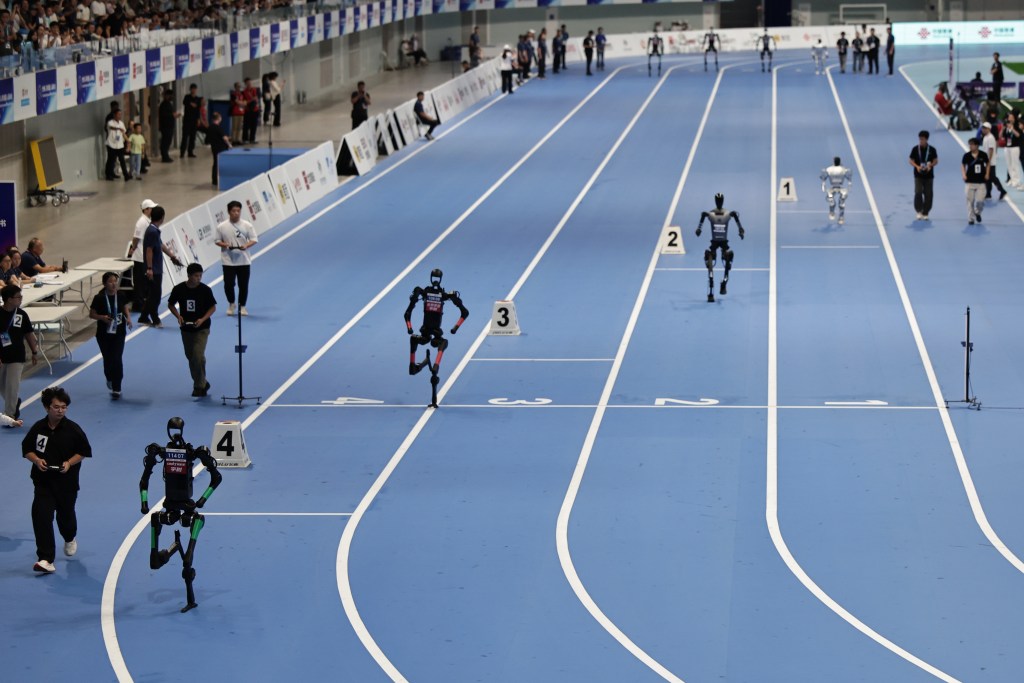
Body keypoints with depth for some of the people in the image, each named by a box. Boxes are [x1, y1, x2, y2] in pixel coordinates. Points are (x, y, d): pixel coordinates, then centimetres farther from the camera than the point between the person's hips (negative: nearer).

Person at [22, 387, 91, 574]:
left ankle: (70, 539, 54)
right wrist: (36, 460, -15)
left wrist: (69, 463, -16)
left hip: (66, 481, 0)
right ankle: (46, 560, -17)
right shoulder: (38, 428, -5)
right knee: (41, 516, -15)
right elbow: (27, 449, 5)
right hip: (43, 481, 0)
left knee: (66, 514, 17)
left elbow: (83, 451, 0)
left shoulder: (73, 430, -8)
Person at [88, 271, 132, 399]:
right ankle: (109, 379, 42)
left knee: (117, 359, -8)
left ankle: (116, 389, -2)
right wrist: (102, 317, -22)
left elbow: (126, 308, 10)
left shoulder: (121, 296, -5)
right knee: (108, 359, 11)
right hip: (104, 333, 0)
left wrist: (128, 318, -9)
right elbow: (92, 314, -4)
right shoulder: (99, 298, -12)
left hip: (119, 332, 0)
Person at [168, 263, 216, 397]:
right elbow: (171, 304, 7)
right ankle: (202, 383, 29)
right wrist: (178, 316, -11)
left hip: (202, 329, -3)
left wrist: (203, 319, -17)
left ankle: (200, 386, -5)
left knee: (198, 355, -17)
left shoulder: (205, 290, -10)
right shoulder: (179, 289, -6)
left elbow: (213, 307, -1)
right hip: (186, 329, 3)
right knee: (190, 357, 12)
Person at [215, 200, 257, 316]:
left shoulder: (247, 225, -1)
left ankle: (242, 306, 20)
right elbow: (217, 241, 6)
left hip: (244, 261, 0)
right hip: (228, 262, 0)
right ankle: (231, 304, 26)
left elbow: (254, 240, 0)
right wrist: (224, 245, -16)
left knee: (243, 285, 3)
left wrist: (246, 245, -20)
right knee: (228, 284, 0)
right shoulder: (222, 227, -1)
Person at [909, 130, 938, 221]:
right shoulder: (915, 149, -1)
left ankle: (925, 213, 13)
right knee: (918, 192, -14)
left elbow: (936, 161, 4)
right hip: (918, 175, -1)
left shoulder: (932, 149, 0)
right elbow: (911, 161, 1)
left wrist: (930, 165, -18)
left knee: (928, 194, 3)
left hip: (929, 175, 1)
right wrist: (917, 166, -18)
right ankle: (919, 211, 0)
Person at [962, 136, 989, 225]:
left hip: (981, 182, 0)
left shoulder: (983, 155, -5)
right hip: (969, 182, 0)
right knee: (970, 201, 2)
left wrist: (987, 174, 0)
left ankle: (977, 212, 27)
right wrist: (964, 175, -5)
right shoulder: (967, 156, -5)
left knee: (980, 201, -5)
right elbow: (963, 165, 8)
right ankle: (971, 218, 13)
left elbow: (987, 164, 11)